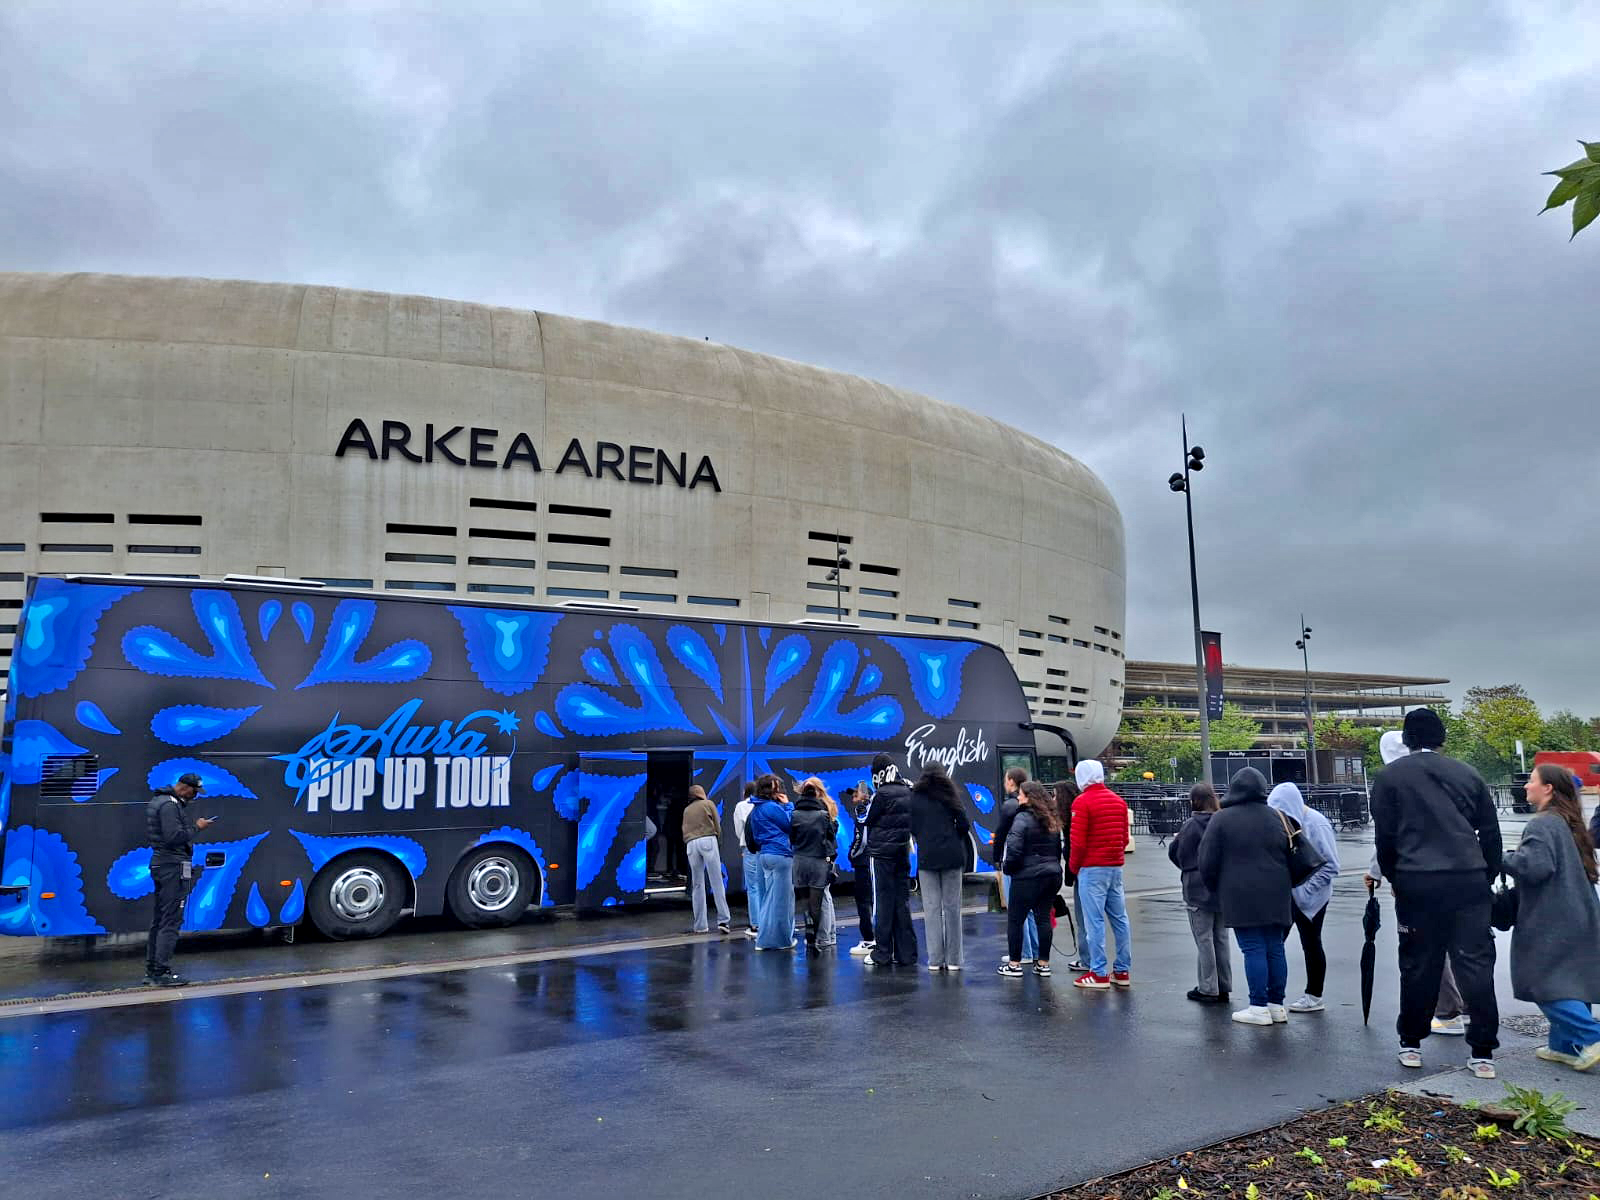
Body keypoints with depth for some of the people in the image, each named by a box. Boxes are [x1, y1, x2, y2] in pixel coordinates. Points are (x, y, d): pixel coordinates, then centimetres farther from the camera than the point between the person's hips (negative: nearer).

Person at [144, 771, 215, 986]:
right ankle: (161, 973, -6)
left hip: (159, 863, 11)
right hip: (174, 866, -11)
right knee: (171, 920, -7)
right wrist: (196, 827, -11)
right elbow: (174, 836, -23)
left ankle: (152, 970, 21)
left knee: (159, 919, 15)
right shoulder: (170, 805, -16)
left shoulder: (158, 800, 16)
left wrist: (193, 824, 10)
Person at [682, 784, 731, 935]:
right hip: (708, 840, -3)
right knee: (717, 883, -5)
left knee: (697, 885, 5)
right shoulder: (708, 804, 12)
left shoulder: (686, 810, 22)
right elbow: (717, 827, 9)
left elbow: (685, 831, 16)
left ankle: (700, 926, 3)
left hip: (691, 844, 3)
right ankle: (722, 920, -13)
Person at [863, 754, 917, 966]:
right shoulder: (908, 792, 4)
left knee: (882, 901, 1)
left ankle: (882, 954, 5)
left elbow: (867, 820, -5)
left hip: (881, 853, -6)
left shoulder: (881, 794, -15)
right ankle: (906, 953, 14)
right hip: (903, 852, 6)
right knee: (902, 901, 10)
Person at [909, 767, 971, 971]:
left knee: (931, 907, 3)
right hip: (952, 856, 1)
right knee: (952, 906, 6)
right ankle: (953, 959, 6)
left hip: (927, 857, -1)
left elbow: (912, 828, 2)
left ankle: (935, 960, 1)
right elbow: (965, 825, 0)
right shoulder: (950, 797, 4)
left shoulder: (915, 799, 3)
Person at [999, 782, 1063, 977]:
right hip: (1052, 874, 7)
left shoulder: (1023, 818, -14)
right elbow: (1058, 848, 15)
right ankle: (1043, 963, 16)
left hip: (1028, 876, -7)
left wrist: (1008, 867, -5)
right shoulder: (1052, 820, 10)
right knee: (1043, 918, 13)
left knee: (1015, 919, 4)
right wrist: (1053, 866, 18)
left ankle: (1015, 964, 7)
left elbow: (1014, 848, -20)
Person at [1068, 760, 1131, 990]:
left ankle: (1099, 974, -2)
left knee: (1095, 921, -4)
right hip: (1116, 867, 7)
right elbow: (1124, 838, 14)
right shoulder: (1118, 801, 12)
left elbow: (1078, 841, -13)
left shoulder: (1082, 801, -10)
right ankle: (1123, 971, 15)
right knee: (1119, 919, 10)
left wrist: (1073, 866, 1)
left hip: (1092, 868, -7)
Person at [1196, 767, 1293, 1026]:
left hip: (1241, 896, -5)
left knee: (1253, 949, -3)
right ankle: (1277, 1005, 16)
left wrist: (1216, 889, 12)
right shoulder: (1278, 818, 9)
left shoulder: (1222, 819, -5)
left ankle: (1260, 1007, -3)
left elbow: (1208, 862, -4)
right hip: (1275, 896, 5)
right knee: (1275, 948, 10)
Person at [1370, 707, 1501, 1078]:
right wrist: (1487, 876, 20)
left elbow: (1384, 836, 1)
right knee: (1476, 964, 4)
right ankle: (1482, 1052, 6)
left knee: (1418, 965, 8)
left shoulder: (1390, 776, 3)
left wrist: (1392, 876, 14)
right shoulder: (1468, 774, 11)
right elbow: (1491, 834, 11)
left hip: (1417, 883, -2)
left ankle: (1411, 1043, 17)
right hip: (1469, 880, 2)